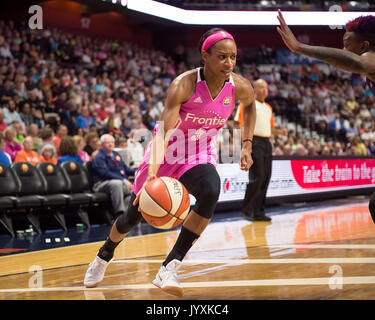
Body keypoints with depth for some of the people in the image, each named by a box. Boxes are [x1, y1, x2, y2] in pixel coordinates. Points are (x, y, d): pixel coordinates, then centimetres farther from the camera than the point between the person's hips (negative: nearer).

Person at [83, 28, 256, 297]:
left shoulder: (240, 87, -15)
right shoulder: (184, 84, -29)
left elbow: (250, 106, 12)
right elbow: (163, 132, -38)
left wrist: (247, 145, 4)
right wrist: (153, 172, -53)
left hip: (201, 154, 2)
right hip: (168, 151, -2)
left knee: (211, 191, -34)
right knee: (134, 215, 11)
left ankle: (169, 268, -27)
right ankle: (104, 256, 46)